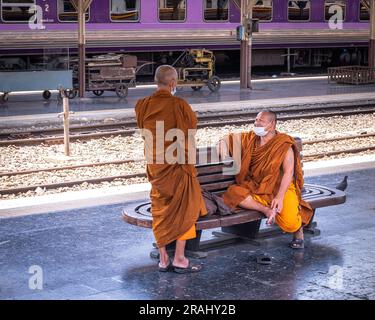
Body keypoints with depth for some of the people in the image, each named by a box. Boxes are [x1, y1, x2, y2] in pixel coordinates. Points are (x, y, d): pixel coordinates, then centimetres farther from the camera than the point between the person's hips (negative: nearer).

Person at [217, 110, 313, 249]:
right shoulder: (250, 138, 9)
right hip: (255, 188, 5)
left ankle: (299, 232, 9)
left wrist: (280, 197, -27)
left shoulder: (284, 145, -7)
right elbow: (229, 138, 20)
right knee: (233, 192, -26)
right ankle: (266, 210, -28)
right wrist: (223, 143, -6)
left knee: (290, 222, -27)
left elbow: (288, 172, -15)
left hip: (280, 187, -4)